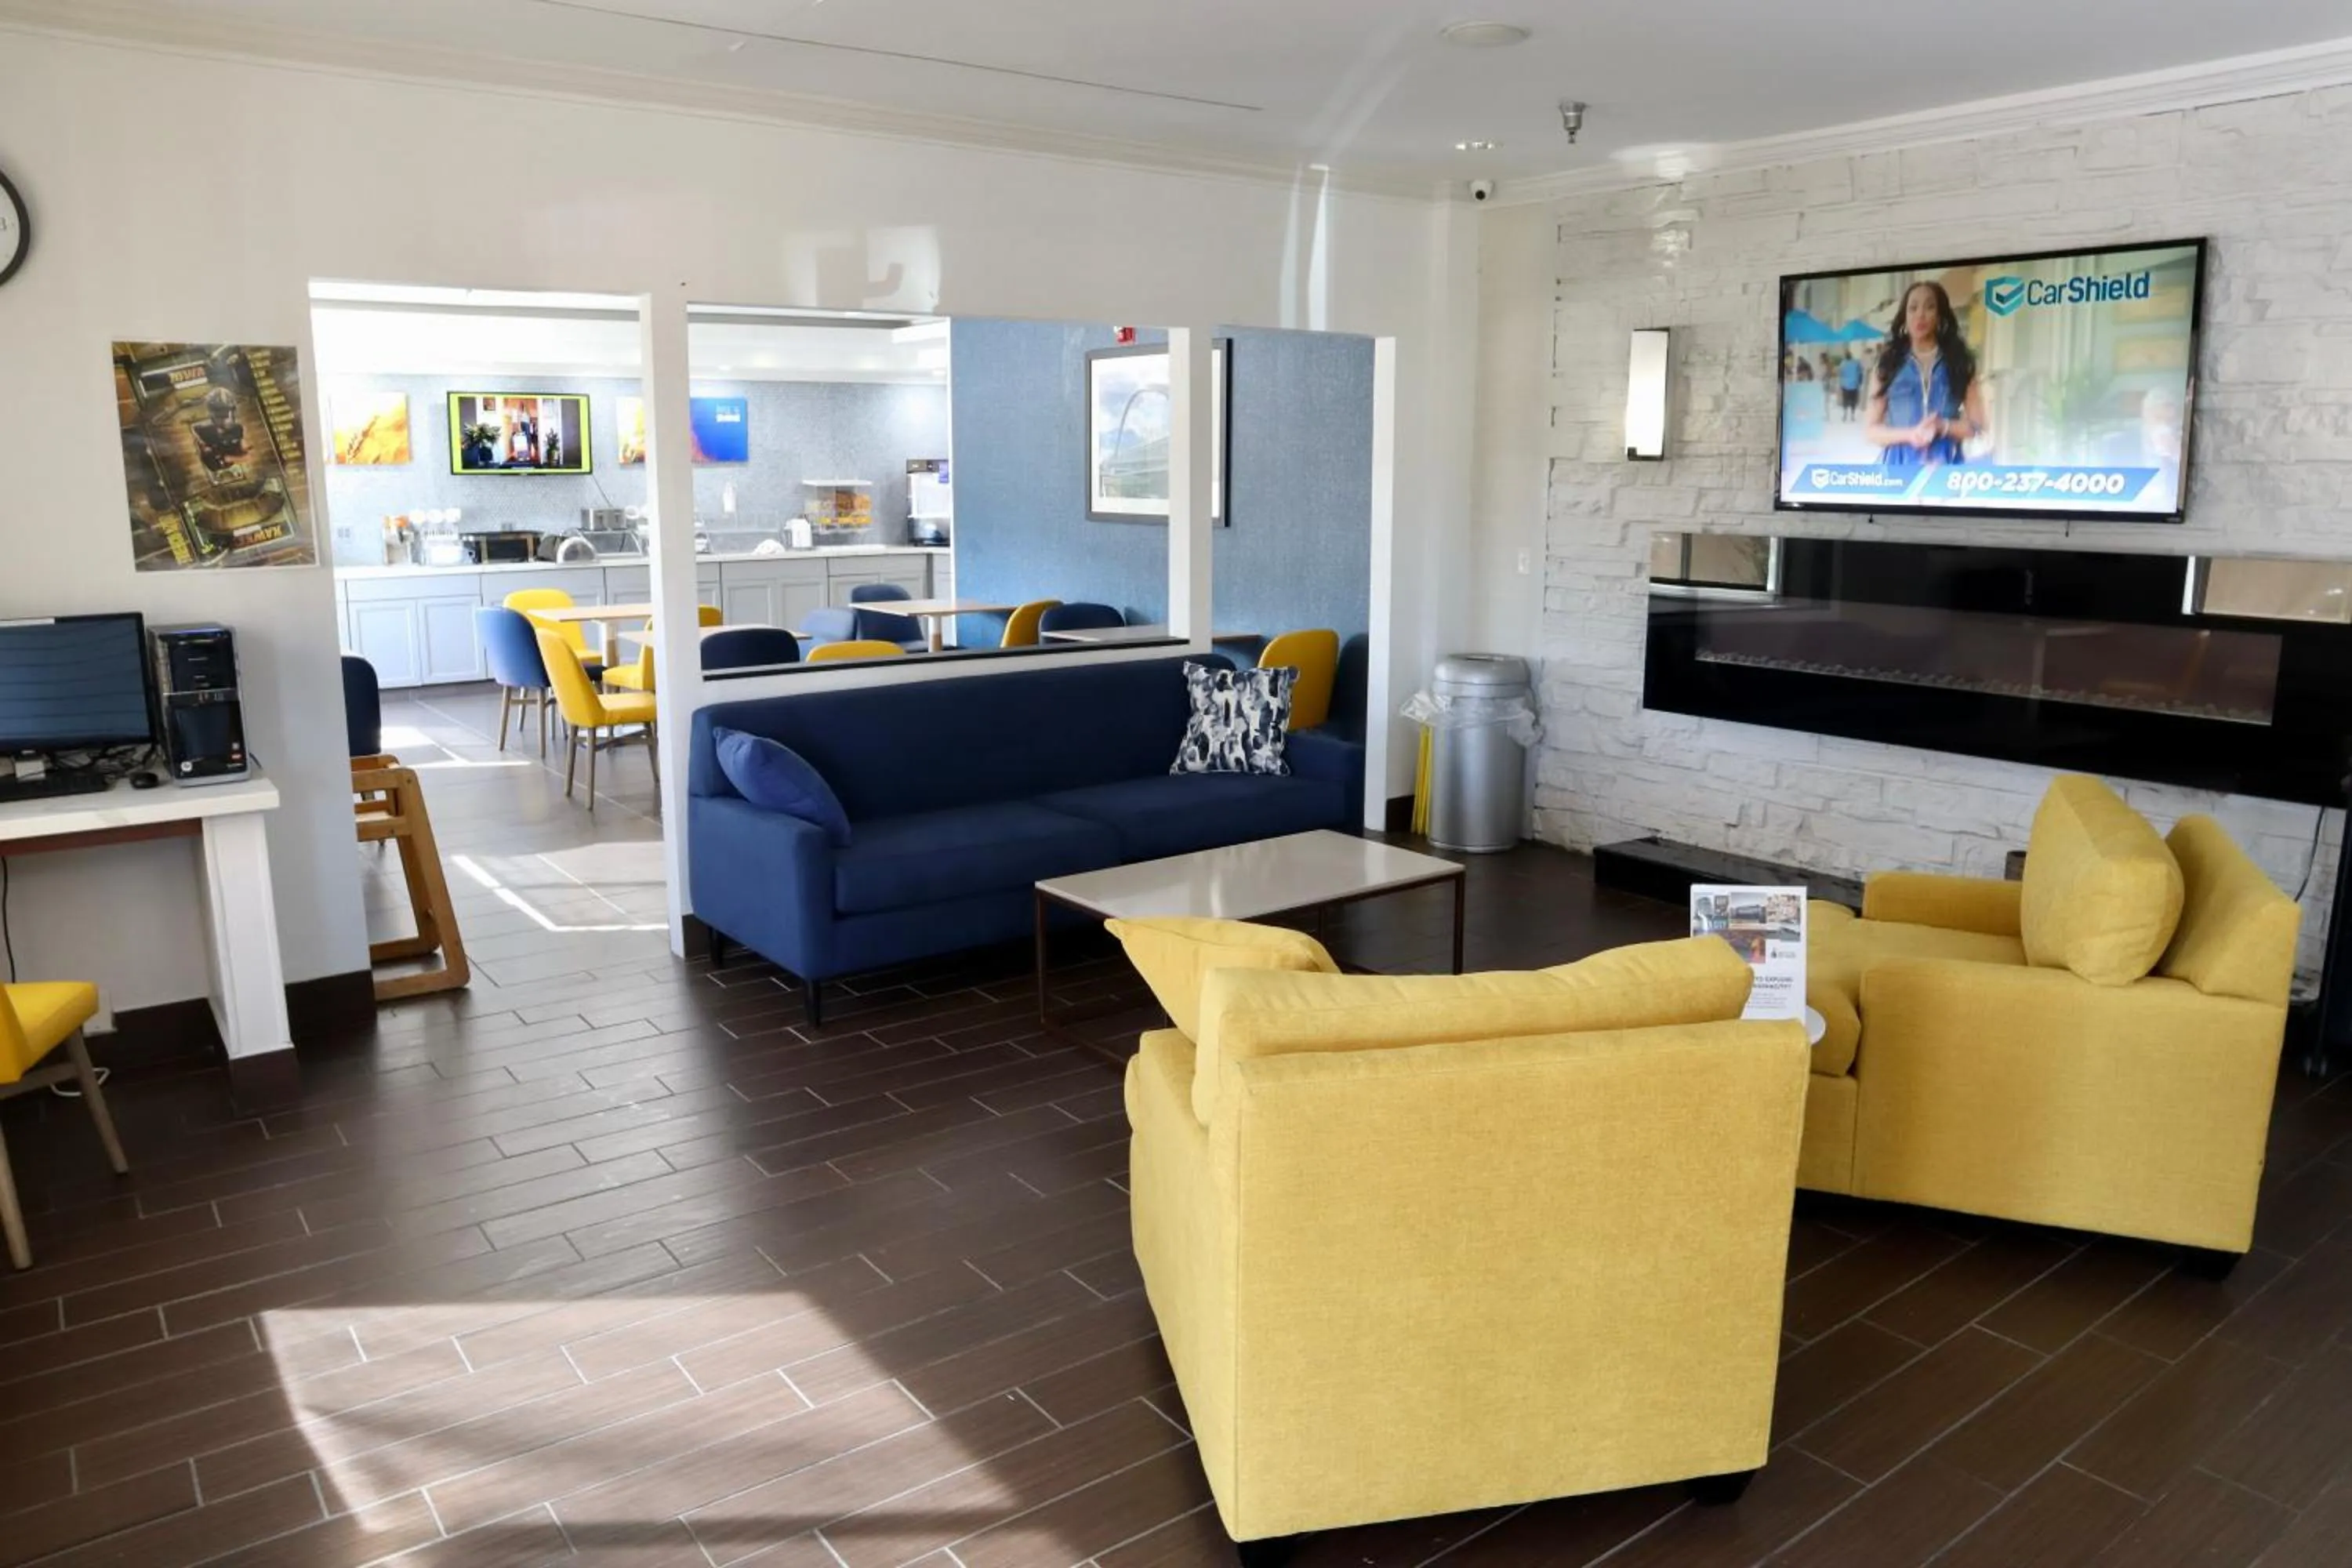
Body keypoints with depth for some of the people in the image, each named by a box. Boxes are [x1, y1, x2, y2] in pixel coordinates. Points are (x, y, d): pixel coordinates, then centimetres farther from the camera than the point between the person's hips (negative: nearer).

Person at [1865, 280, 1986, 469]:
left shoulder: (1959, 362, 9)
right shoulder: (1888, 364, 8)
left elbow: (1977, 427, 6)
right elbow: (1871, 430, 4)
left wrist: (1941, 427, -12)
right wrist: (1909, 435, -12)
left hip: (1946, 466, 0)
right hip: (1900, 466, 0)